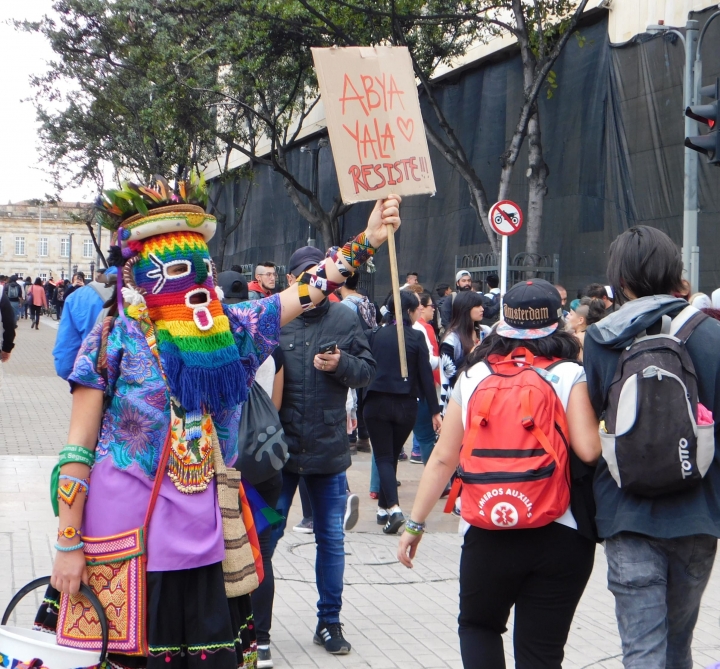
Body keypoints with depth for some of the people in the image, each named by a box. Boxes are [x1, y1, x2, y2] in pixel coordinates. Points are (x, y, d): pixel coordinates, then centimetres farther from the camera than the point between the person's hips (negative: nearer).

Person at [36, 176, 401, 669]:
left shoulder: (230, 328, 6)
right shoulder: (115, 341, -7)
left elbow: (306, 292, 5)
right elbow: (78, 451, -6)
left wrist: (368, 240, -5)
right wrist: (68, 545, -8)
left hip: (207, 534, 4)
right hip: (129, 535, -4)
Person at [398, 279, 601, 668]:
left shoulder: (474, 376, 2)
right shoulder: (570, 376, -4)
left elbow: (443, 457, 1)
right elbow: (588, 450, -17)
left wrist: (415, 523, 8)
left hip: (487, 533, 1)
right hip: (560, 534, -1)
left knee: (478, 625, 25)